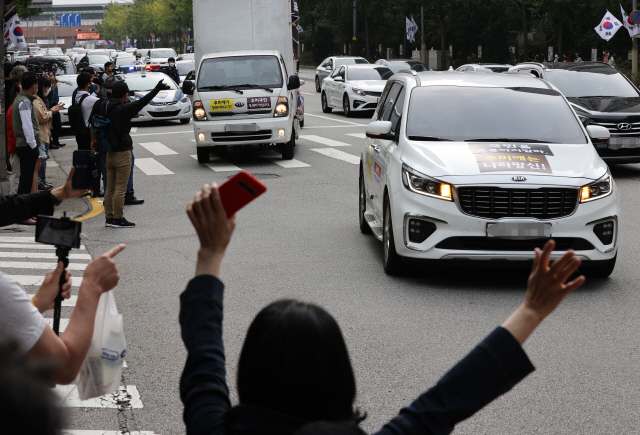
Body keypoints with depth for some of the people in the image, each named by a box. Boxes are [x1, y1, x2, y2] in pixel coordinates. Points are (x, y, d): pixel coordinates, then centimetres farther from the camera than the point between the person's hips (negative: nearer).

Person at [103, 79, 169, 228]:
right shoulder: (123, 109, -15)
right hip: (122, 153, -7)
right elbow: (142, 102, -18)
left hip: (109, 153, 7)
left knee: (110, 187, 11)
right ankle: (118, 219, -1)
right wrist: (157, 89, -15)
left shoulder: (106, 108, 5)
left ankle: (109, 217, 15)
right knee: (120, 188, -3)